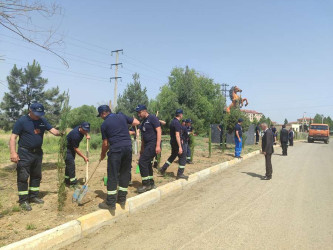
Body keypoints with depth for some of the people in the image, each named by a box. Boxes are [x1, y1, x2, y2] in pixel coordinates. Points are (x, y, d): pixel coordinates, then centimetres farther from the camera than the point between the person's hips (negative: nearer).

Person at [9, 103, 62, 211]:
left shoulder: (43, 121, 6)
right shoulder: (22, 121, -9)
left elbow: (53, 130, 1)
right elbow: (13, 137, -11)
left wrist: (60, 133, -23)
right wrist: (13, 152, -21)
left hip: (38, 152, 6)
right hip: (25, 153, -6)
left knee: (36, 176, 14)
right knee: (23, 177, -2)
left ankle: (33, 196, 27)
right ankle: (23, 200, 8)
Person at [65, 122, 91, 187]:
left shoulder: (81, 129, -10)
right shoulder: (75, 135, -35)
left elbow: (86, 132, 19)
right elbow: (76, 149, -28)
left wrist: (87, 135, -3)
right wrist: (84, 157, -24)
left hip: (71, 148, 9)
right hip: (66, 148, -9)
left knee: (69, 164, 15)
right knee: (71, 164, -13)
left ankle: (67, 180, 26)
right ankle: (73, 183, -10)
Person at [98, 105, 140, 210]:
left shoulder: (104, 124, 2)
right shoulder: (122, 116, 10)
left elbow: (105, 143, 4)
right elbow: (137, 122, 11)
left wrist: (102, 154, 21)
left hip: (115, 149, -4)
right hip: (128, 146, 4)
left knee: (112, 175, 2)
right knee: (125, 173, 13)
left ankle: (111, 203, 4)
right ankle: (122, 199, 21)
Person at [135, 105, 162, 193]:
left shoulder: (152, 118, -9)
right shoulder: (143, 122, 17)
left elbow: (159, 131, -16)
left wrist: (158, 146, -22)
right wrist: (142, 148, 22)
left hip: (153, 144, -9)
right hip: (147, 145, 9)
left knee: (142, 162, -13)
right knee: (147, 163, 13)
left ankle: (146, 184, -4)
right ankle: (151, 184, 25)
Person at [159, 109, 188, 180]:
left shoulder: (172, 121, 10)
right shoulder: (177, 123, -20)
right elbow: (177, 135, -25)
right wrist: (180, 147, -26)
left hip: (172, 142, 9)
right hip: (177, 142, -9)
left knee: (173, 156, 23)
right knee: (182, 158, 2)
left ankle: (163, 169, 24)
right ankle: (180, 174, 7)